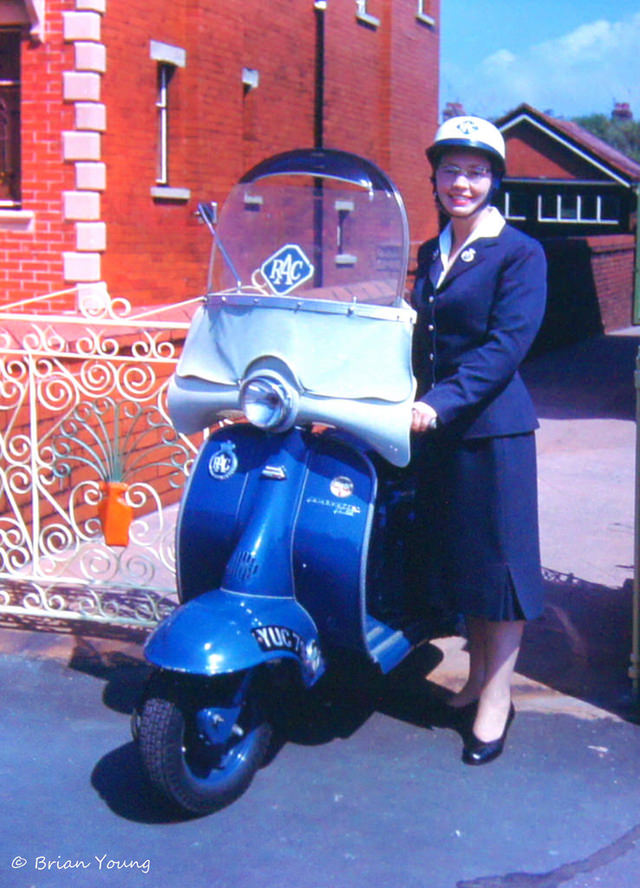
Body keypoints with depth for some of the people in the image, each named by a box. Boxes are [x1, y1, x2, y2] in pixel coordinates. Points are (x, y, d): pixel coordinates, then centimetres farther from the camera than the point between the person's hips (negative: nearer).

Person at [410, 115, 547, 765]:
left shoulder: (519, 253, -6)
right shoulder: (429, 254, 15)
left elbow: (507, 344, -17)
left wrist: (442, 403, -26)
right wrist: (406, 400, 6)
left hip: (492, 425, -7)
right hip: (434, 426, 7)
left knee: (497, 558, 0)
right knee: (453, 557, 14)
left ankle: (496, 699, 11)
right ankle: (477, 677, 29)